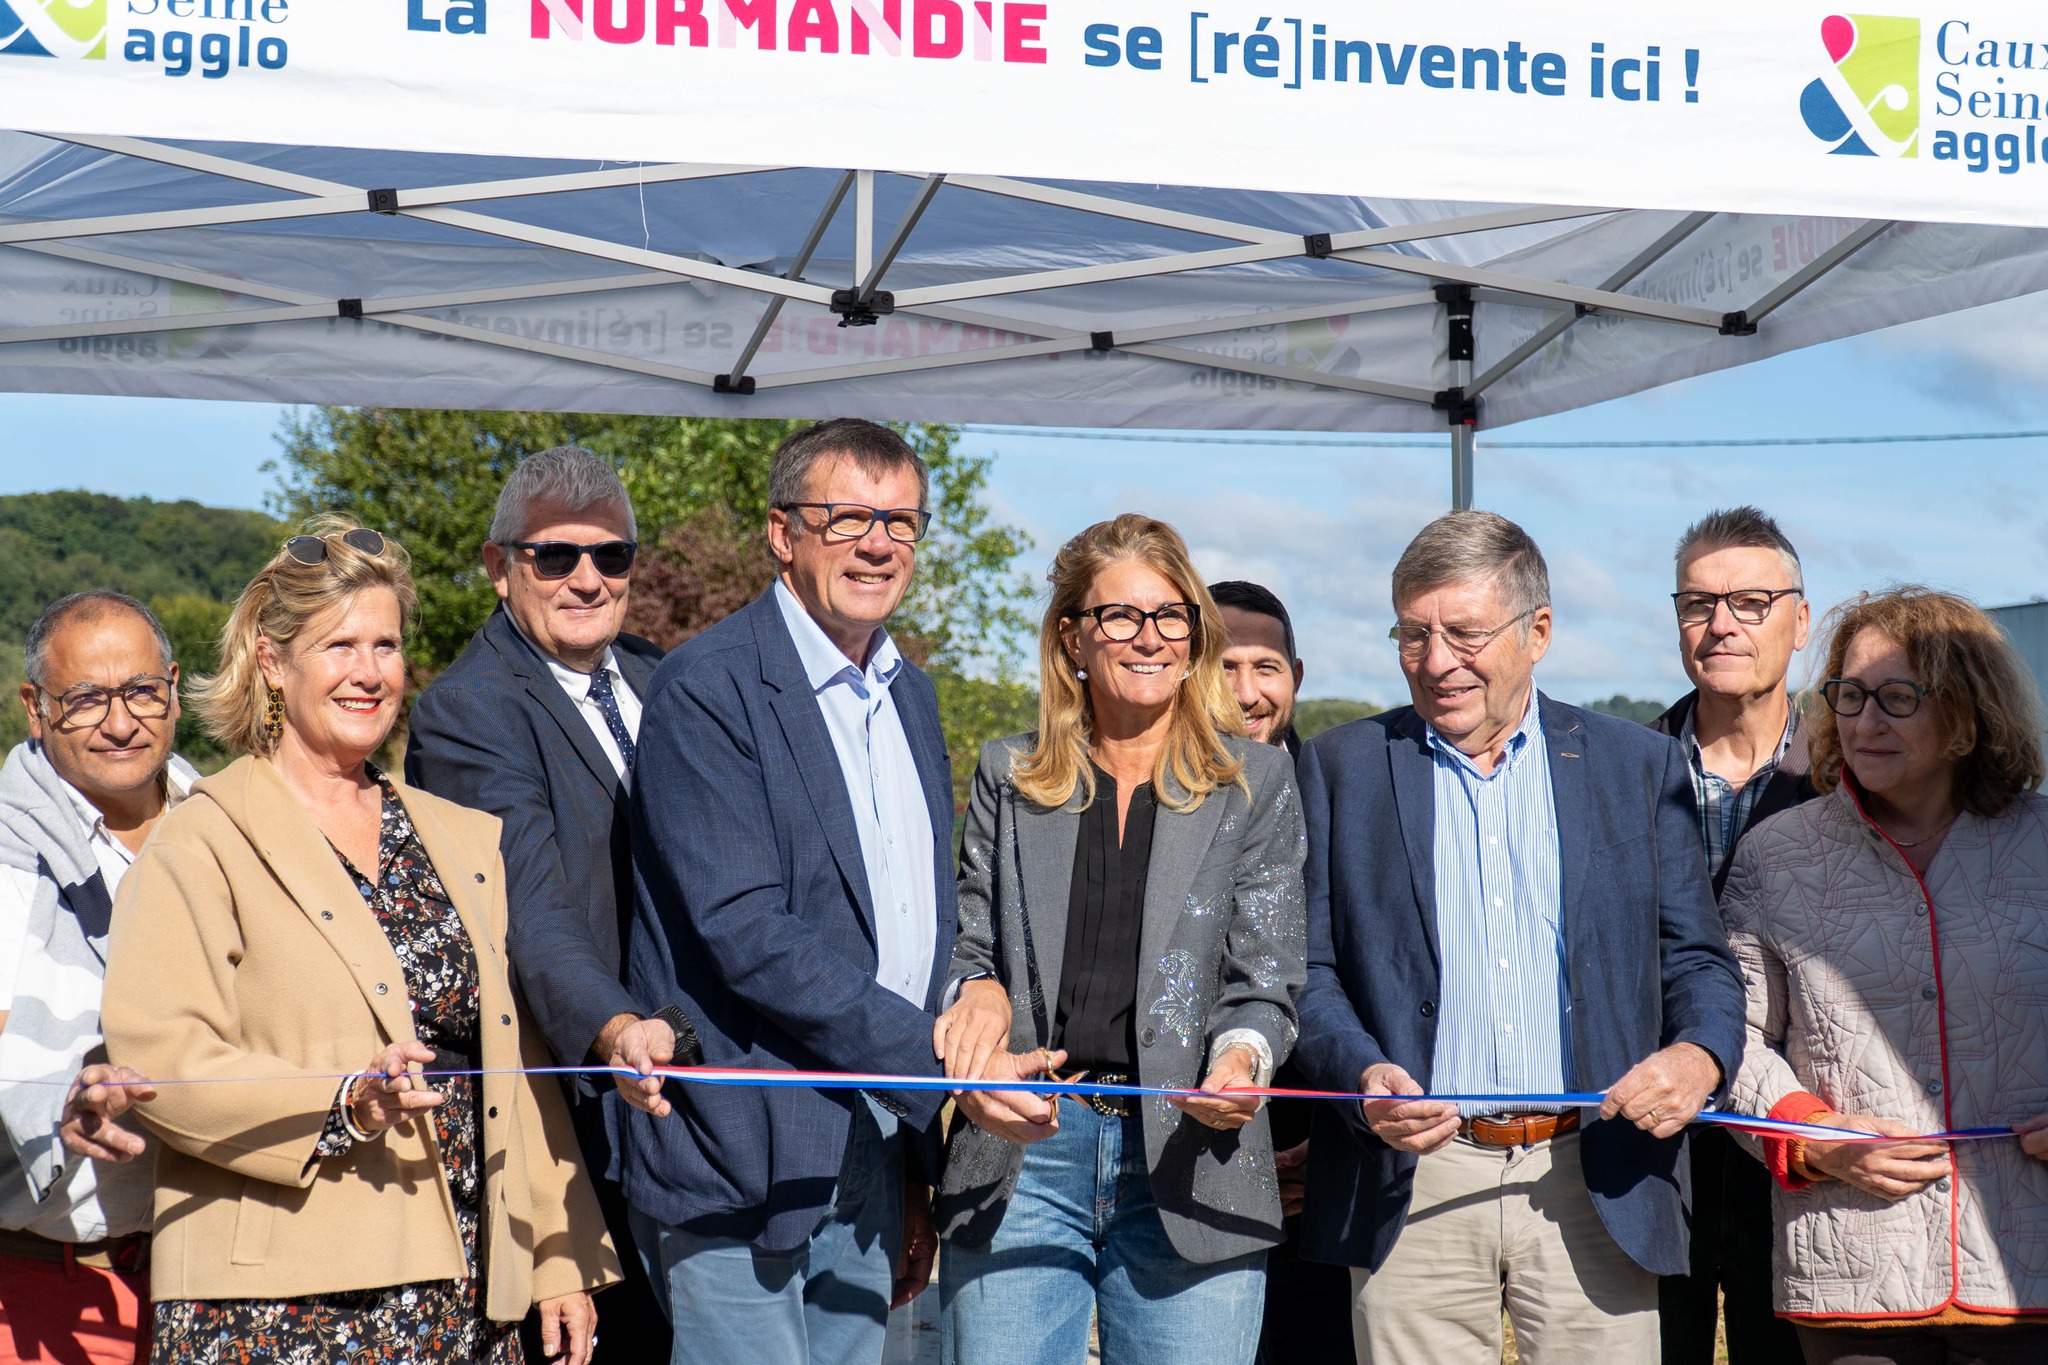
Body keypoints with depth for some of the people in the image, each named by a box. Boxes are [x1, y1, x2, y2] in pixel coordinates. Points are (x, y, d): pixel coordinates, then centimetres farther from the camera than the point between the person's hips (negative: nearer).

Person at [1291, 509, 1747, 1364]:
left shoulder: (1639, 766, 10)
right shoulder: (1342, 767, 9)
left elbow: (1696, 958, 10)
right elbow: (1308, 969, 5)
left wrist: (1699, 1054, -12)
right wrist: (1361, 1075, -14)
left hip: (1596, 1190, 1)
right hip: (1412, 1193, 0)